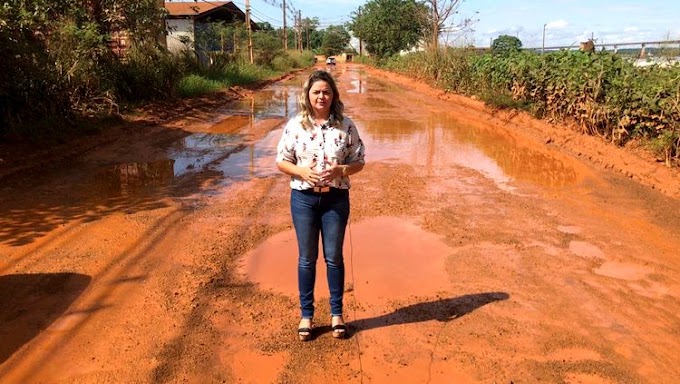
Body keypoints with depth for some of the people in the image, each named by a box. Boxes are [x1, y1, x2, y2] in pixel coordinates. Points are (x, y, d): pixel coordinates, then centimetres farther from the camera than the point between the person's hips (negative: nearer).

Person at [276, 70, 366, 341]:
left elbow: (359, 162, 2)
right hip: (303, 198, 0)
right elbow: (281, 161, 1)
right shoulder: (295, 125, -3)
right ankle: (306, 315, 24)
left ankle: (336, 314, 26)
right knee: (307, 258, 10)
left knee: (334, 257, 10)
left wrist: (340, 170, -18)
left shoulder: (346, 126, -3)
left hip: (336, 198, 0)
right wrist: (303, 172, -17)